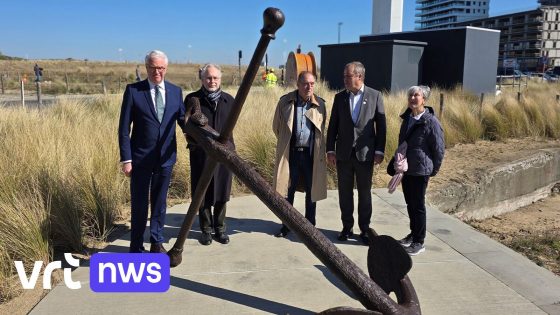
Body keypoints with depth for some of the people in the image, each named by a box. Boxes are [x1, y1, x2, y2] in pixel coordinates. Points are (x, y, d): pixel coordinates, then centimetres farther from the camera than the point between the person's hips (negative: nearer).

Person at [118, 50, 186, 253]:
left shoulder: (176, 91, 5)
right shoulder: (133, 90, -5)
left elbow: (183, 119, 9)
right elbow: (124, 128, -6)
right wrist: (126, 158, -11)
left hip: (166, 156, 3)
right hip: (141, 157, -3)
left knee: (160, 202, 13)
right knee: (139, 204, 8)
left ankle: (157, 243, 28)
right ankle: (136, 247, 23)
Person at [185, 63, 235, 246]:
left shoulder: (229, 100, 5)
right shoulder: (192, 99, -3)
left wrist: (228, 145, 7)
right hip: (200, 154, -2)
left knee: (222, 193, 9)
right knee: (202, 194, 7)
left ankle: (220, 228, 24)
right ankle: (206, 229, 21)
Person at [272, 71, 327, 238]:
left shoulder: (320, 104, 0)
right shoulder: (285, 101, -2)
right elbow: (277, 126, 11)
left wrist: (318, 149, 13)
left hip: (311, 153, 0)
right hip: (290, 153, 0)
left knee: (312, 191, 9)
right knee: (288, 190, 8)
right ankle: (287, 224, 23)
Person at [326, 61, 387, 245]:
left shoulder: (375, 96, -2)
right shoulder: (339, 97, 5)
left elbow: (381, 125, -1)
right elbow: (333, 125, 6)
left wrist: (379, 151, -6)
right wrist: (330, 150, 1)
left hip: (365, 153, -2)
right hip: (344, 153, 2)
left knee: (364, 193, 7)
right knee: (345, 193, 9)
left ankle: (364, 229, 19)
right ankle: (347, 227, 22)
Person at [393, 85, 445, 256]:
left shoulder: (431, 121, -14)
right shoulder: (407, 118, 8)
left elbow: (439, 148, -10)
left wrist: (433, 169, -4)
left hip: (420, 171, -7)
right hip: (406, 169, 7)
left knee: (418, 205, 0)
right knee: (410, 204, 16)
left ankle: (419, 242, 10)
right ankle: (413, 234, 32)